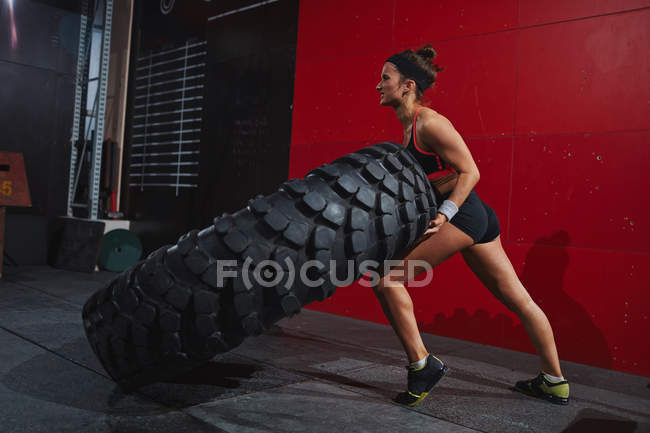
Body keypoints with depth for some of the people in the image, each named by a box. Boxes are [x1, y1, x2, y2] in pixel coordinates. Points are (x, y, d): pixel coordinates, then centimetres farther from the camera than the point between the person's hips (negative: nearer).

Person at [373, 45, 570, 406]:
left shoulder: (428, 122, -13)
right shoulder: (410, 127, 15)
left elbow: (470, 172, -16)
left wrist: (444, 214, -25)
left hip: (463, 215, -10)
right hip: (476, 217, 10)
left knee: (385, 275, -9)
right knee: (517, 298, 16)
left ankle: (421, 365, -2)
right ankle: (555, 382, 30)